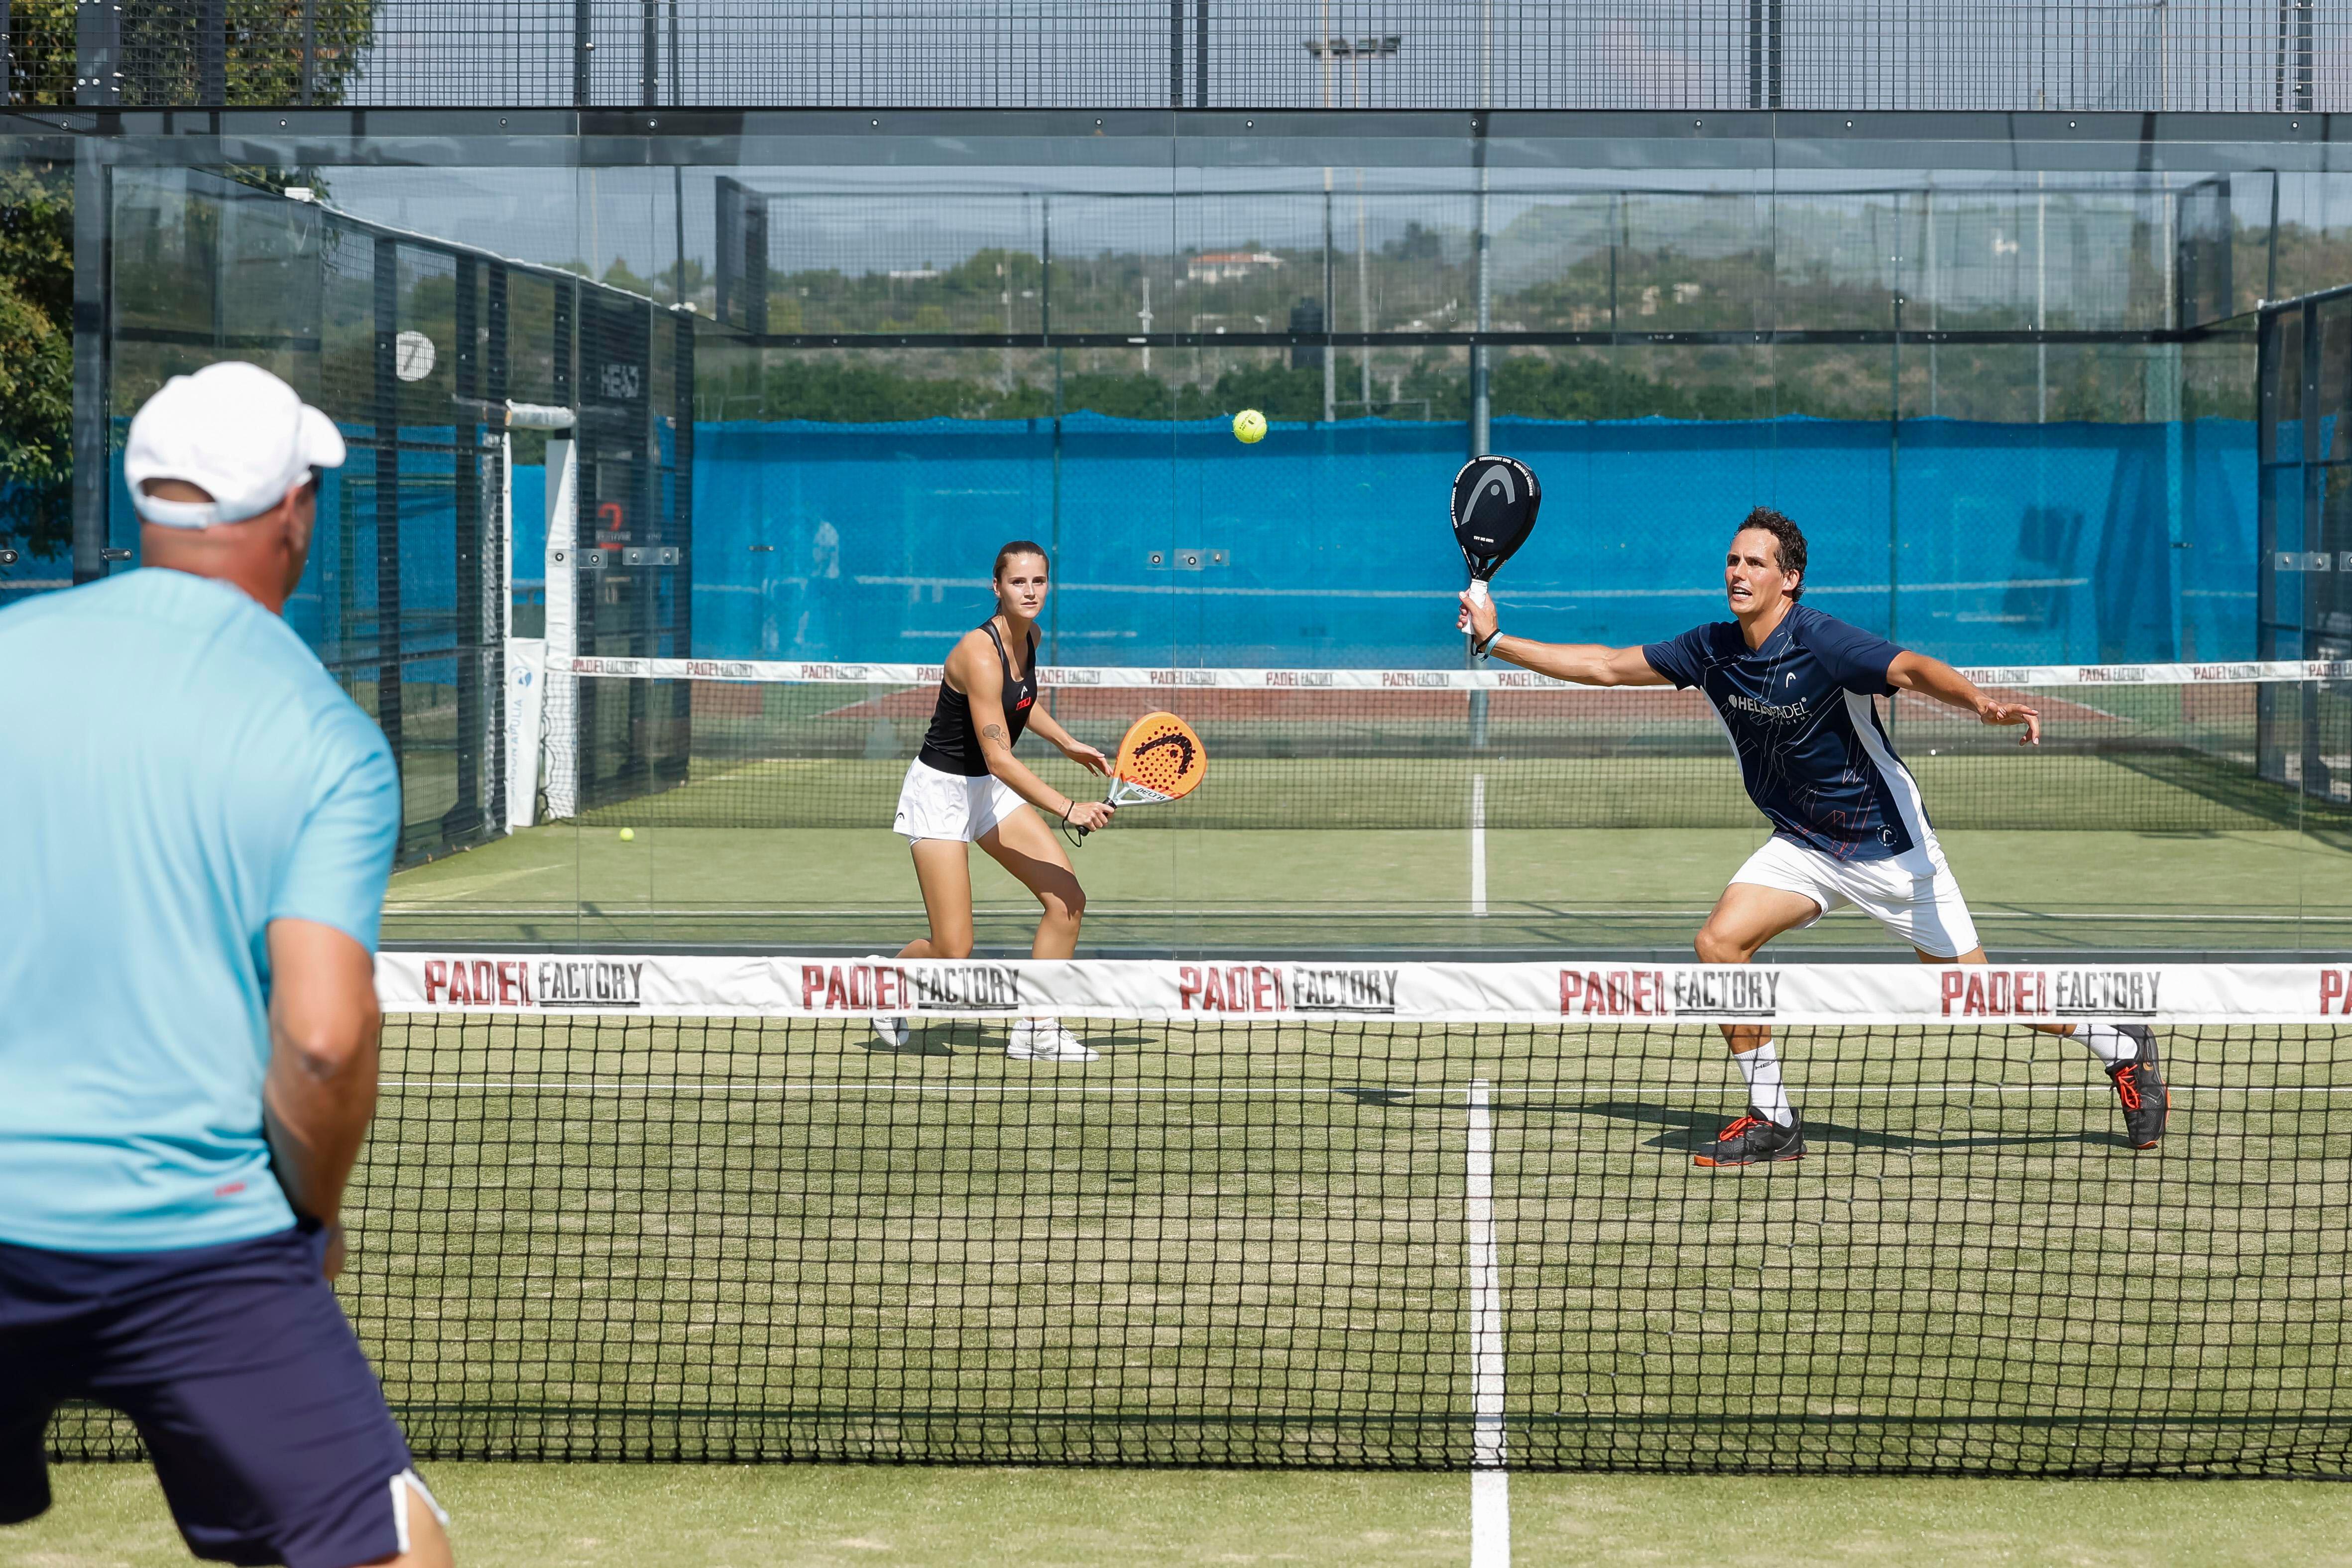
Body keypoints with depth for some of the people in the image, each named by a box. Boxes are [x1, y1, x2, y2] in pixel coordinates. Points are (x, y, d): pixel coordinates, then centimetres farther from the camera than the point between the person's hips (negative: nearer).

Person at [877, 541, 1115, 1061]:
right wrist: (1069, 810, -33)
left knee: (1068, 901, -5)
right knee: (953, 950, -12)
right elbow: (1000, 759, -30)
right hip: (941, 789, -8)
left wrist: (1068, 744, 13)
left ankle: (1035, 1031, 4)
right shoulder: (980, 654, -27)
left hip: (990, 789, 8)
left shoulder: (1029, 637, 0)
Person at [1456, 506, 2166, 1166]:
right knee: (1720, 943, -14)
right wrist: (1496, 641, 4)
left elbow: (1913, 670, -34)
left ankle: (2124, 1045, 20)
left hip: (1887, 844, -6)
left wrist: (1983, 703, -54)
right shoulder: (1713, 650, -3)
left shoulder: (1822, 642, -22)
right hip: (1802, 846, 6)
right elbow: (1608, 666, 5)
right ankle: (1772, 1120, -2)